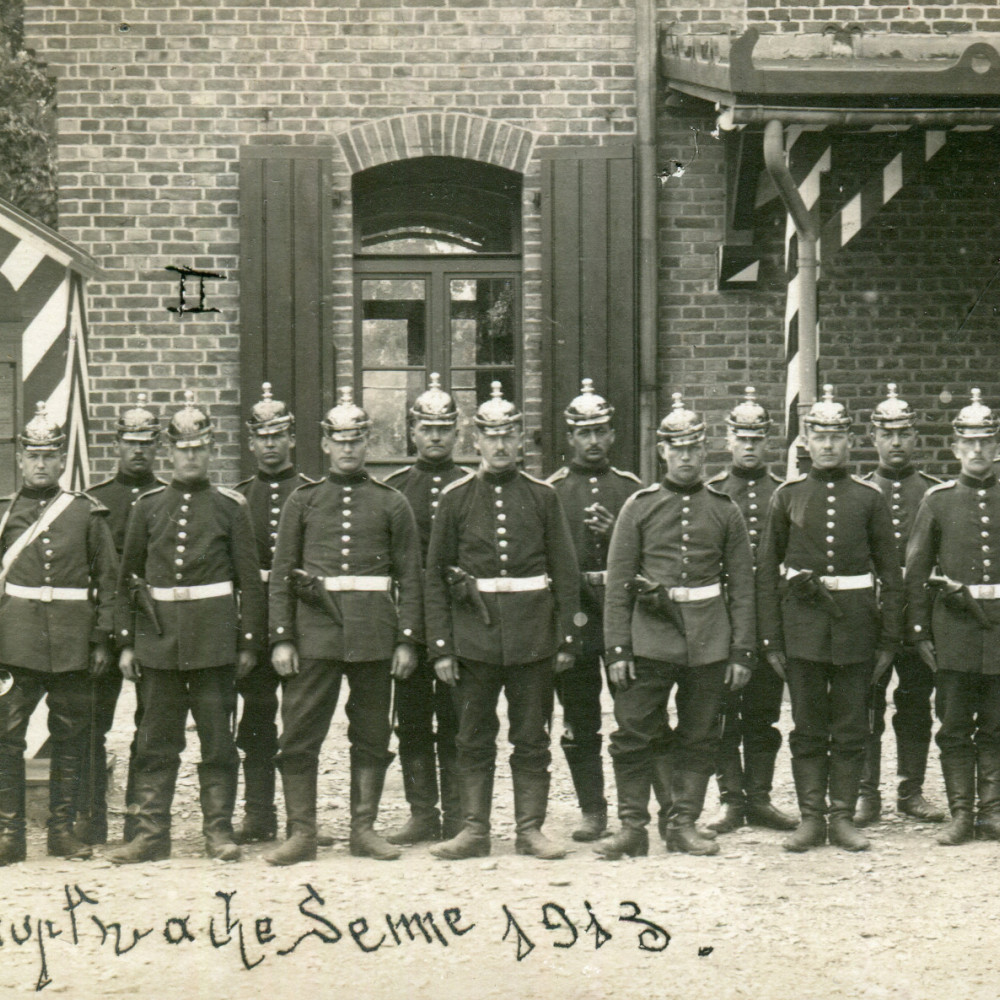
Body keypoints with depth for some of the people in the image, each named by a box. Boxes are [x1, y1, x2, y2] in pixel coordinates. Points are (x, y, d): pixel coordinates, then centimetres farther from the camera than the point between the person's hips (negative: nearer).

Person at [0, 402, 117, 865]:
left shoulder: (87, 513, 6)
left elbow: (107, 579, 7)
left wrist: (102, 640, 2)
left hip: (73, 644, 1)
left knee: (70, 738, 6)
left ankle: (63, 828, 16)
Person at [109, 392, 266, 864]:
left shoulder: (230, 507, 3)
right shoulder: (148, 506, 8)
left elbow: (249, 580, 4)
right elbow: (127, 578, 10)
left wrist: (248, 643, -1)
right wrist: (126, 642, 5)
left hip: (214, 639, -2)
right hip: (159, 638, 2)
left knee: (217, 740, 2)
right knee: (155, 742, 5)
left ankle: (219, 830, 9)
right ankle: (151, 832, 10)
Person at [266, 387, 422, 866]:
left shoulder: (392, 503, 8)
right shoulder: (302, 501, 8)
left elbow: (409, 577, 6)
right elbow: (281, 574, 6)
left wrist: (407, 640, -2)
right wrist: (281, 638, -3)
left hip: (373, 634, 0)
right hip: (315, 631, 0)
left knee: (372, 735, 6)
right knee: (299, 734, -3)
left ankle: (364, 828, 16)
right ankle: (301, 833, 4)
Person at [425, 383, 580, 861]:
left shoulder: (542, 496, 5)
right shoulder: (456, 498, 3)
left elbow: (566, 571, 6)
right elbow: (435, 576, 3)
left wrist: (566, 638, 0)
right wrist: (441, 646, -3)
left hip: (532, 636, 0)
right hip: (474, 633, 0)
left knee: (532, 739, 5)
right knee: (474, 740, 5)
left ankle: (530, 829, 12)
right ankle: (475, 829, 12)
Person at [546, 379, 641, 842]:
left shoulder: (631, 488, 10)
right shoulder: (551, 490, 7)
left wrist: (616, 535, -9)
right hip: (572, 615, 0)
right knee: (579, 723, 3)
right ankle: (592, 811, 11)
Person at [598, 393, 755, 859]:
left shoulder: (724, 510, 8)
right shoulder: (639, 506, 5)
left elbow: (742, 587, 8)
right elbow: (618, 583, 2)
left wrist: (741, 651, 1)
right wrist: (617, 648, -5)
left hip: (709, 640, 1)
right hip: (650, 636, -1)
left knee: (699, 739, 6)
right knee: (632, 734, -4)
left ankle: (684, 824, 15)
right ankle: (632, 826, 4)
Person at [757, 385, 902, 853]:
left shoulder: (870, 498, 4)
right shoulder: (788, 496, 4)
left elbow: (890, 573, 6)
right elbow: (767, 571, 5)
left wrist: (888, 640, 1)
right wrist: (771, 640, -1)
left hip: (855, 625, 0)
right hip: (802, 626, 0)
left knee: (851, 730, 4)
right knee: (807, 730, 4)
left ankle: (842, 817, 12)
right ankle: (811, 818, 11)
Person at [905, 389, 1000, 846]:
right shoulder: (938, 500, 4)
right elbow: (916, 569, 4)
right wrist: (919, 631, 0)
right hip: (954, 626, -1)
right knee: (954, 727, 1)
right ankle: (960, 814, 6)